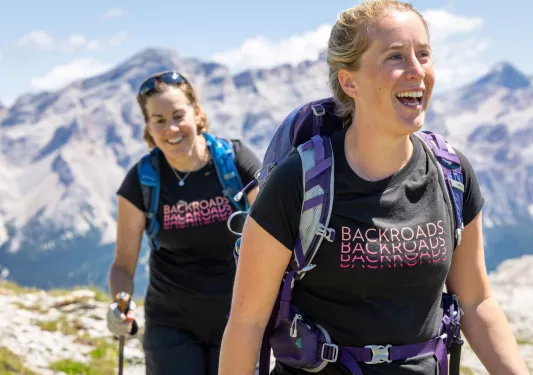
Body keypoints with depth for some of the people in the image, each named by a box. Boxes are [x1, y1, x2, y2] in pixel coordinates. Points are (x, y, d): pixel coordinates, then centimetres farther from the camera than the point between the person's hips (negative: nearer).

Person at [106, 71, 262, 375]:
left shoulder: (236, 160, -10)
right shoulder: (143, 180, -8)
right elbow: (124, 264, -2)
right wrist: (119, 308, -23)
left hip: (235, 320, 0)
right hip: (172, 324, 0)